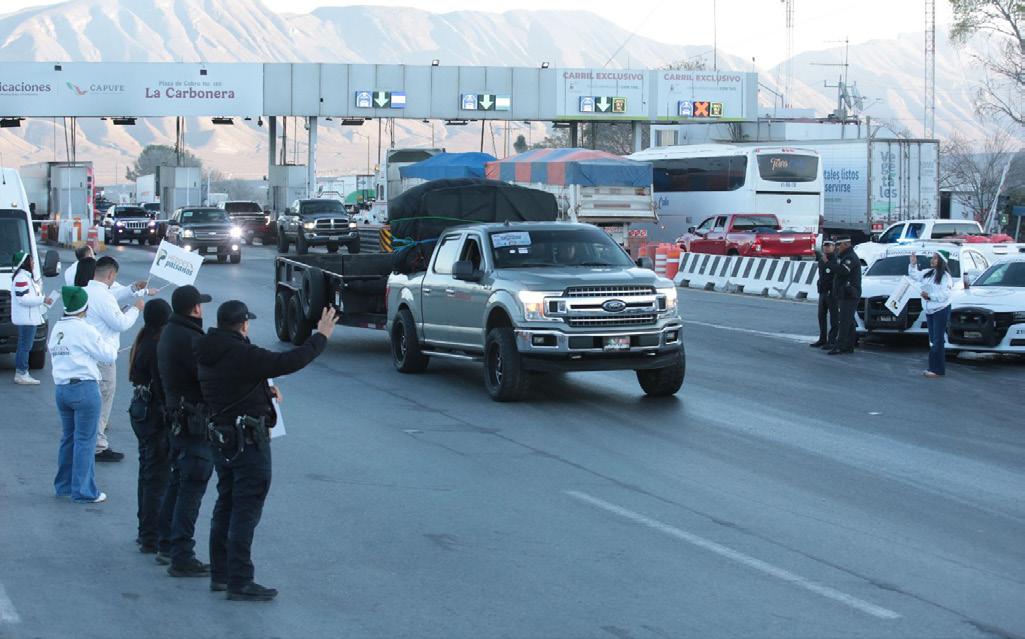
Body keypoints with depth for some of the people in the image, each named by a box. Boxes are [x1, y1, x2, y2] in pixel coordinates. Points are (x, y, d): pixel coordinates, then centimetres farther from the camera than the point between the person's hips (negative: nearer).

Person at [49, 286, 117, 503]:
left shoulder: (57, 329, 9)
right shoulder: (84, 330, -12)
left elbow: (53, 353, 13)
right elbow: (109, 356, -8)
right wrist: (110, 344, 13)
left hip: (61, 387, 7)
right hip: (84, 387, -7)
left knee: (68, 437, 18)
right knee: (85, 440, -2)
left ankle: (64, 485, 25)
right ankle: (84, 491, -1)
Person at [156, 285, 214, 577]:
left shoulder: (168, 334, 11)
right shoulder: (190, 339, -22)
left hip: (177, 418, 10)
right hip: (197, 421, -10)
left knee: (177, 482, 20)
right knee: (191, 488, -7)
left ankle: (166, 546, 30)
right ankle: (181, 558, -6)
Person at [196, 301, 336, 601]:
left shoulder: (208, 357, 8)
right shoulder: (242, 354, -20)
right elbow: (287, 362, -22)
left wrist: (265, 390, 21)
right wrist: (321, 337, -13)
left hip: (221, 439, 9)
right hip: (250, 441, -9)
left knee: (226, 506, 17)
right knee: (246, 510, -6)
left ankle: (220, 574, 24)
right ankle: (239, 582, -5)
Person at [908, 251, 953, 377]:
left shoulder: (945, 276, -12)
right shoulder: (928, 273, 11)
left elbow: (944, 295, -20)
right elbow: (914, 275, 22)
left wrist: (930, 296, -25)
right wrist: (913, 264, 7)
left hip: (941, 310, -8)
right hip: (929, 310, 8)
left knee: (938, 340, -9)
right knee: (932, 340, 11)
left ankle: (938, 369, -8)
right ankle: (933, 367, 16)